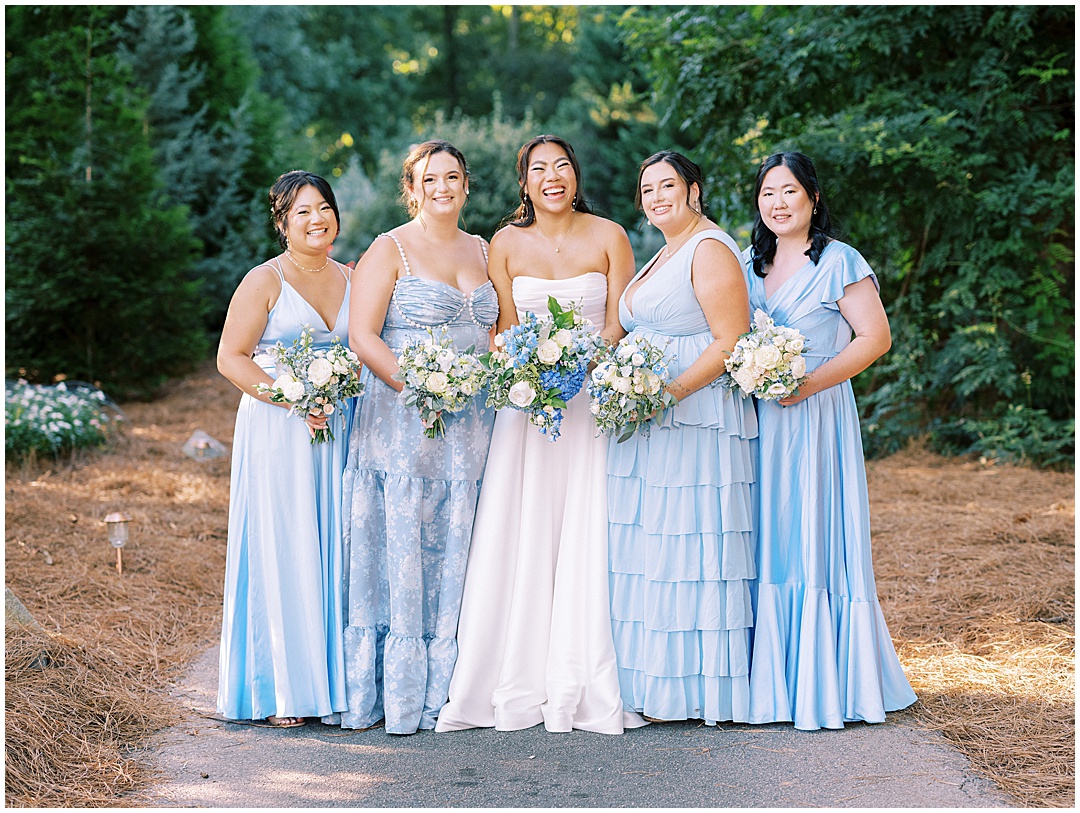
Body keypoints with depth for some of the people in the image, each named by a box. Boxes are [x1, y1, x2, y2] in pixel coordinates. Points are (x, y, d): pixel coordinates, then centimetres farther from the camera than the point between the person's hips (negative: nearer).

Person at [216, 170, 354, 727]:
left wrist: (348, 391, 0)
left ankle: (334, 678, 12)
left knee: (334, 551, 5)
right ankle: (280, 690, 2)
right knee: (281, 553, -4)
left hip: (340, 431, 5)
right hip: (278, 433, -5)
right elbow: (231, 358, -7)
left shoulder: (351, 279, 12)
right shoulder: (265, 281, -3)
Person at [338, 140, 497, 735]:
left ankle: (443, 690, 11)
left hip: (469, 426, 5)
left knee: (453, 555, 5)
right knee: (399, 550, -5)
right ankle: (393, 694, 1)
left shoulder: (482, 252, 16)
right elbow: (362, 335, -9)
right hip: (401, 422, -5)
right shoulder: (389, 250, -1)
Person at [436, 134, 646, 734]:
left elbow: (620, 324, -1)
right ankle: (517, 686, 4)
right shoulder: (507, 244, 6)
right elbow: (504, 331, 4)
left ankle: (585, 687, 4)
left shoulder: (609, 237, 1)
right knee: (520, 540, -2)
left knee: (587, 540, -3)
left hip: (596, 399, -1)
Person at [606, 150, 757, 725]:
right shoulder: (663, 256, 21)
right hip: (648, 423, 10)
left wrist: (671, 391, -23)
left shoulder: (710, 250, -9)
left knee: (689, 545, -7)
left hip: (696, 418, -10)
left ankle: (697, 685, 0)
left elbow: (731, 344, -16)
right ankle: (655, 683, 13)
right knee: (646, 546, 8)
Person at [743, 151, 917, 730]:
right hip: (759, 419, 5)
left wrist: (808, 384, -15)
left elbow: (875, 338, -8)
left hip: (816, 416, -5)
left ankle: (824, 687, 1)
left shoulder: (839, 262, -3)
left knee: (815, 543, -5)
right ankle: (768, 681, 10)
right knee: (764, 544, 4)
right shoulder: (749, 263, 15)